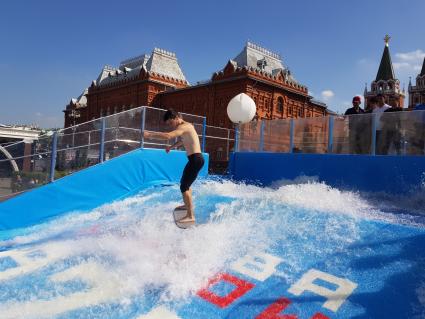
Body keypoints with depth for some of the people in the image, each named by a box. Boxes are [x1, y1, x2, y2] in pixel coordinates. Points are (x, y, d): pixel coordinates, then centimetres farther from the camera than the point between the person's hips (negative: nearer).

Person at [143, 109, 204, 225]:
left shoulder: (183, 126, -16)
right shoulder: (185, 126, 16)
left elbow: (168, 136, -31)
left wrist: (149, 135, -26)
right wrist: (171, 147, 28)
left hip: (195, 159, -11)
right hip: (194, 159, 11)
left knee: (184, 186, -12)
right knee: (184, 182, 27)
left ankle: (190, 216, -9)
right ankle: (188, 205, 46)